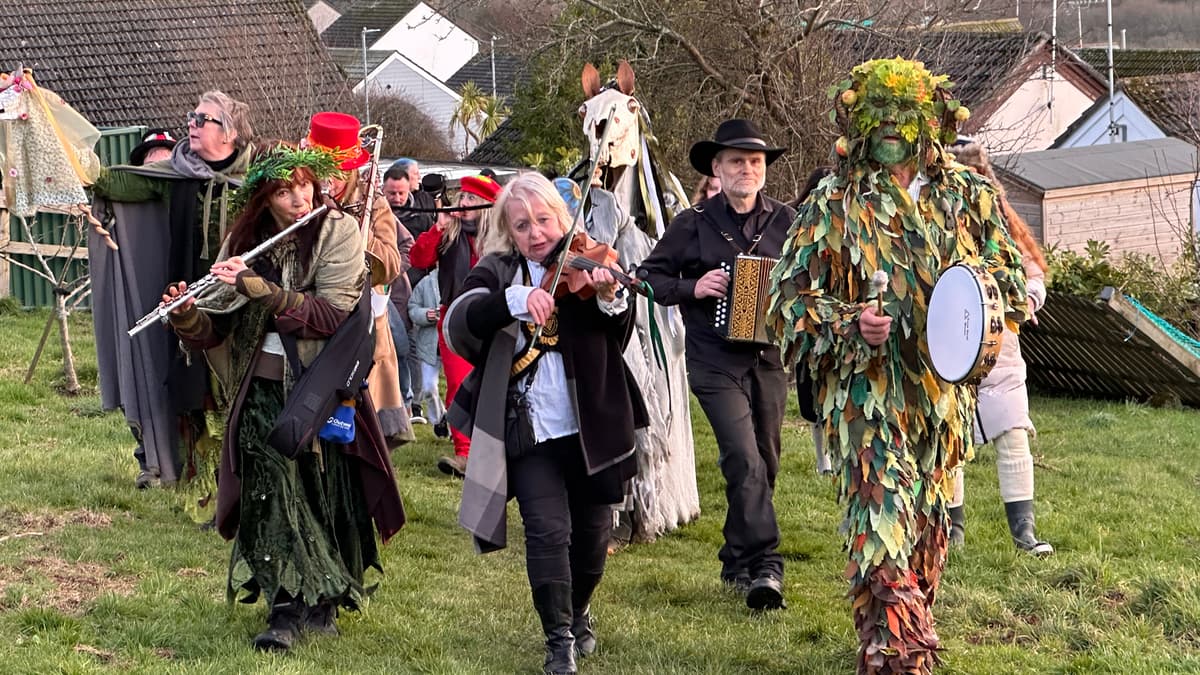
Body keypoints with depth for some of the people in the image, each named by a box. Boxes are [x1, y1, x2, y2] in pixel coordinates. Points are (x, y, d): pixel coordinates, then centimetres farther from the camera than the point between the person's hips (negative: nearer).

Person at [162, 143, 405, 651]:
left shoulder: (338, 233, -6)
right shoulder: (245, 242, 4)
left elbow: (333, 315, -19)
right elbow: (218, 327, 3)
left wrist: (256, 287, -24)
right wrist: (187, 314, -20)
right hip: (262, 391, 2)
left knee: (327, 496, 4)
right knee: (271, 496, -5)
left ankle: (324, 599, 20)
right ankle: (287, 608, 1)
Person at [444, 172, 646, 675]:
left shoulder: (585, 264, 3)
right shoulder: (496, 273, 1)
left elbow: (619, 335, -10)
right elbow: (457, 324, -18)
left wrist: (609, 295, -32)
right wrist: (514, 299, -35)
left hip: (591, 426, 2)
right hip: (528, 430, -2)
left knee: (592, 530, 11)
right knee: (548, 530, -12)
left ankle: (579, 614, 37)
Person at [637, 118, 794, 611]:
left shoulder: (785, 222, 6)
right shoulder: (694, 224, 0)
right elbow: (648, 275, 5)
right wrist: (692, 287, -12)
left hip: (770, 359, 4)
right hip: (716, 362, -4)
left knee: (764, 465, 11)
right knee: (746, 461, -17)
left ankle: (736, 563, 26)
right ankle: (765, 566, -19)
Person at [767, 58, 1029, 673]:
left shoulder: (967, 196, 5)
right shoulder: (834, 205, -4)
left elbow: (1011, 270, 16)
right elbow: (788, 298, -3)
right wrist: (851, 324, -19)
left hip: (943, 390, 5)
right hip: (868, 396, -5)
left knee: (928, 526, 16)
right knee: (883, 531, -15)